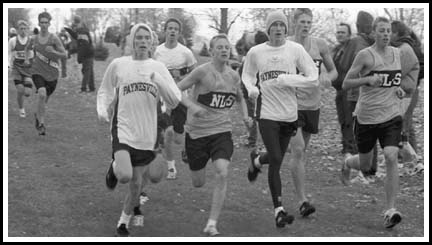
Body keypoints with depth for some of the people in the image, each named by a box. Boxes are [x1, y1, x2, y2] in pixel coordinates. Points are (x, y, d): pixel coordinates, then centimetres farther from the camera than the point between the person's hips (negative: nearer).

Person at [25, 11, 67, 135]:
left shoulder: (54, 38, -6)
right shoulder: (34, 39, 3)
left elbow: (64, 55, -7)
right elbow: (27, 48, 27)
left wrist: (53, 51, -21)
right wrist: (26, 58, 13)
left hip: (52, 73, 0)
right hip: (38, 71, 0)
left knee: (45, 98, 13)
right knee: (42, 94, -25)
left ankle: (37, 115, 47)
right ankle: (41, 123, -15)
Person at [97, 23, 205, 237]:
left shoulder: (158, 68, 5)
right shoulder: (118, 65, 0)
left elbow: (175, 100, -1)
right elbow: (104, 91, 13)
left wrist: (159, 81, -16)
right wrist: (102, 111, -5)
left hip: (146, 135, 3)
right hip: (123, 129, -3)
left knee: (136, 183, 8)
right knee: (125, 175, -24)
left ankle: (124, 222, 30)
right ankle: (114, 168, 12)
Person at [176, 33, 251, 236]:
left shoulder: (234, 76, 5)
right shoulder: (203, 71, -11)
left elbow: (240, 98, 24)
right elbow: (176, 89, -10)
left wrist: (245, 116, 7)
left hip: (222, 131, 3)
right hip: (197, 131, -3)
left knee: (222, 174, -20)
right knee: (198, 183, 8)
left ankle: (212, 223, -13)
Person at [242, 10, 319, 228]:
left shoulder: (295, 49, -3)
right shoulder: (255, 52, 0)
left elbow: (313, 79, -4)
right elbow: (247, 74, 18)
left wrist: (287, 80, -16)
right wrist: (251, 87, -4)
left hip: (289, 113, 2)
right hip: (267, 112, -2)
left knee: (276, 157, 15)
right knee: (276, 160, -11)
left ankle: (256, 161, 52)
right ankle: (279, 210, -6)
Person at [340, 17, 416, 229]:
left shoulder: (397, 54, 7)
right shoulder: (365, 56, -8)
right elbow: (345, 84, -9)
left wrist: (402, 88, 3)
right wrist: (368, 79, -24)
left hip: (391, 115, 2)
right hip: (366, 116, -2)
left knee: (391, 157, -18)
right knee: (365, 165, 11)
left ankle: (390, 211, -15)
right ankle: (347, 163, 50)